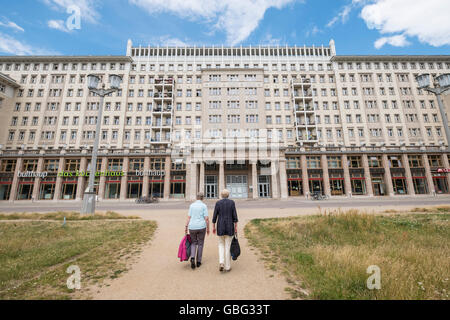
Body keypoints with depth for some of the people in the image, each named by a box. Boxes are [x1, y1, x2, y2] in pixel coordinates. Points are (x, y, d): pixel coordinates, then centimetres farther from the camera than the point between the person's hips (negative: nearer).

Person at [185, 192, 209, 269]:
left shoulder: (192, 205, 3)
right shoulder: (204, 206, -6)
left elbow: (189, 217, -1)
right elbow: (206, 218, -9)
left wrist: (186, 227, 3)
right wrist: (208, 228, 0)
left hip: (192, 227, 2)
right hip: (201, 227, -2)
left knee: (193, 243, 18)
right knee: (200, 244, 14)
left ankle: (192, 258, -2)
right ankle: (198, 262, 20)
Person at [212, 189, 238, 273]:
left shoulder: (218, 203, -3)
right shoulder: (232, 202, -4)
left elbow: (215, 216, -2)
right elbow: (235, 215, -5)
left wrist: (213, 227, 7)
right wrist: (236, 227, 1)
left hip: (220, 226, 1)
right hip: (230, 226, 0)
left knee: (221, 244, 19)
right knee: (228, 246, 10)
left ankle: (221, 263, 4)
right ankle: (227, 266, 17)